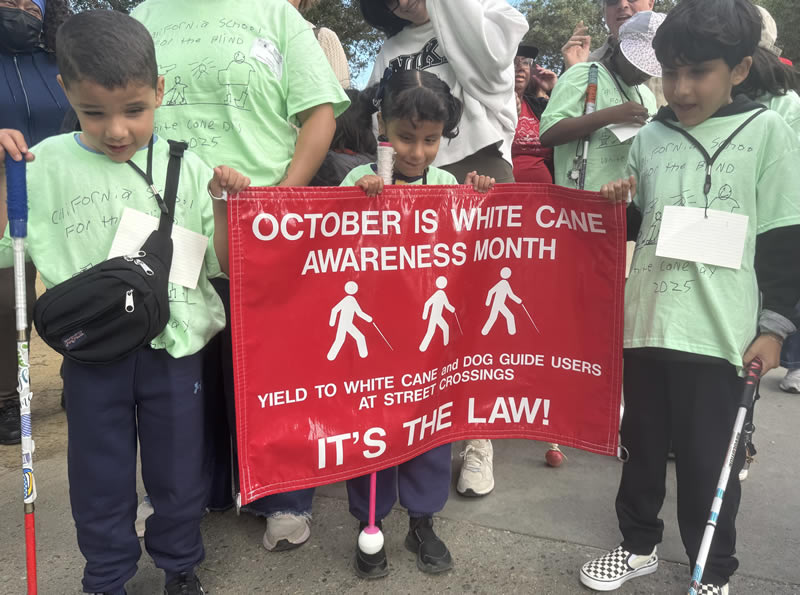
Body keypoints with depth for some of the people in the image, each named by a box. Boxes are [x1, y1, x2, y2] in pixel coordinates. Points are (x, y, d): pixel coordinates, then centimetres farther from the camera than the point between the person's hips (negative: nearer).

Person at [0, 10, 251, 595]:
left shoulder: (186, 168, -3)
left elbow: (220, 264, 0)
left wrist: (224, 204, -16)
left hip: (174, 348, 0)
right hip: (92, 354, 0)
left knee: (179, 473, 16)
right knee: (100, 479, 16)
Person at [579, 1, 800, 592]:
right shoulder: (650, 138, 7)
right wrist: (617, 209, -4)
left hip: (720, 331, -3)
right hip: (645, 321, 4)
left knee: (709, 460, 7)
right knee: (642, 443, 16)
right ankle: (639, 544, 38)